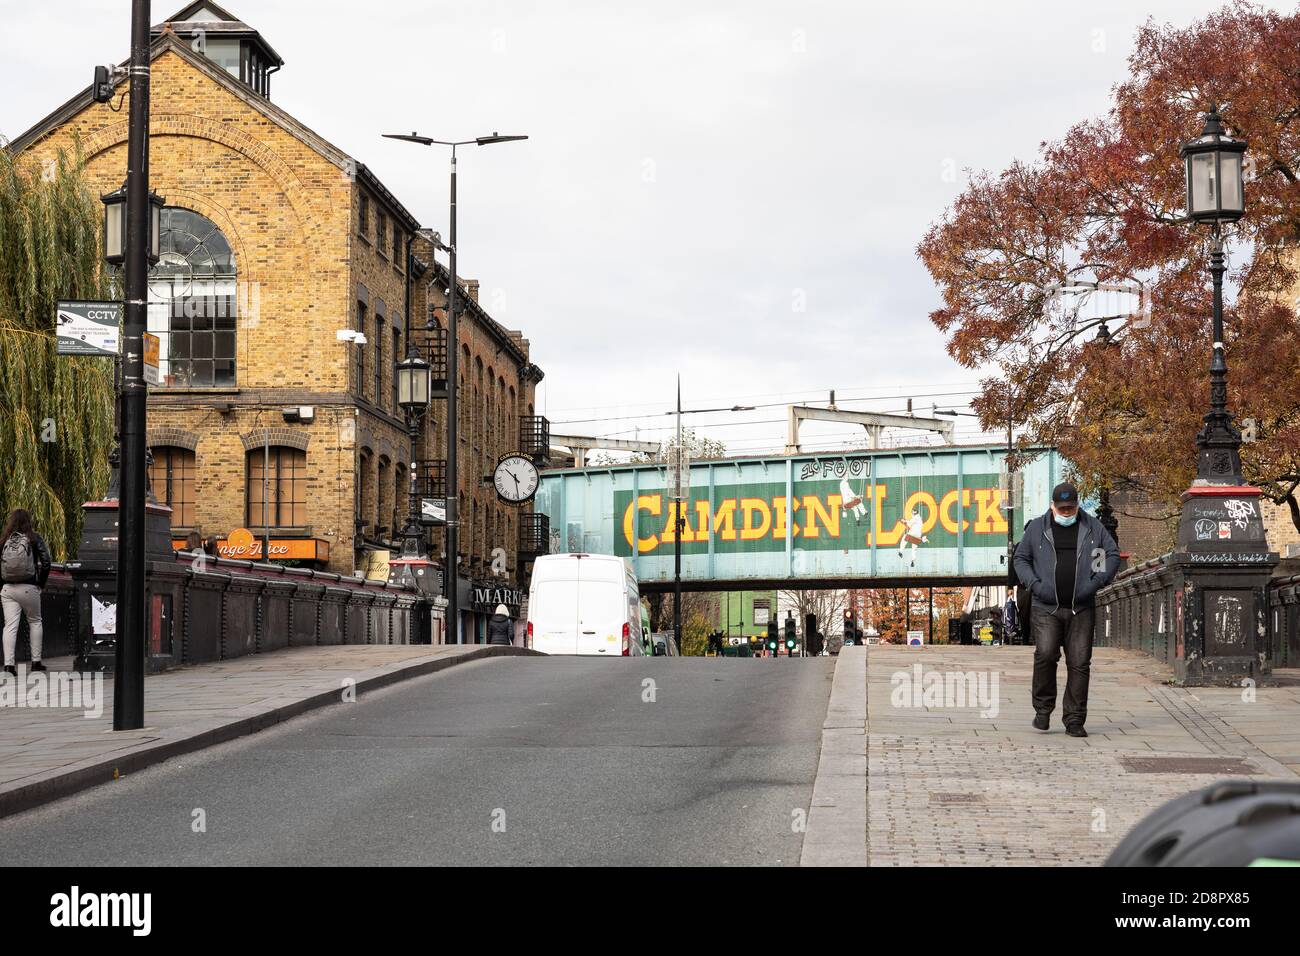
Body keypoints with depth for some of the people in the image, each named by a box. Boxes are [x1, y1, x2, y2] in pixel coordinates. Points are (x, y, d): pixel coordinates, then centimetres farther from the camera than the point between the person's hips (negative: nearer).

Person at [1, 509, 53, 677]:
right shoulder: (34, 539, -4)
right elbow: (46, 562, -7)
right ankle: (36, 661, 17)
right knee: (35, 622, 16)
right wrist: (41, 583, 5)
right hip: (29, 588, -1)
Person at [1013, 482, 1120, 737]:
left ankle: (1074, 719, 7)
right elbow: (1021, 558, 12)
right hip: (1045, 608, -1)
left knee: (1079, 663, -1)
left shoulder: (1092, 527, 9)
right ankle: (1043, 709, 1)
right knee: (1045, 654, -18)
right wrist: (1034, 584, -4)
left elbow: (1113, 554, 13)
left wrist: (1097, 582, -1)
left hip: (1080, 609, 1)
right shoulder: (1037, 528, 7)